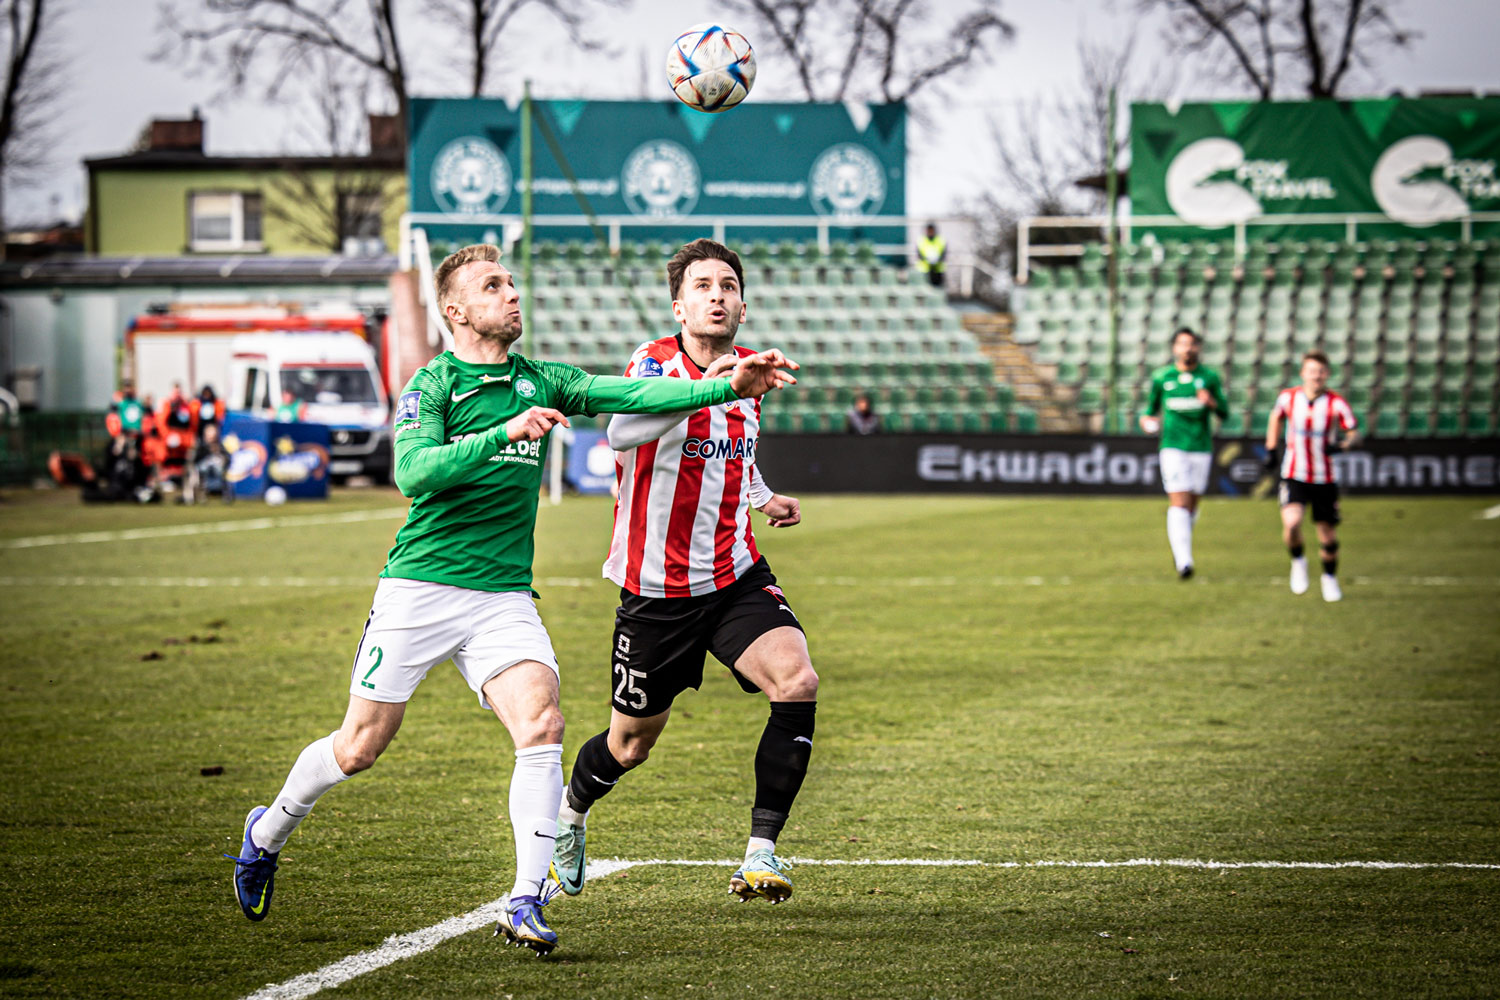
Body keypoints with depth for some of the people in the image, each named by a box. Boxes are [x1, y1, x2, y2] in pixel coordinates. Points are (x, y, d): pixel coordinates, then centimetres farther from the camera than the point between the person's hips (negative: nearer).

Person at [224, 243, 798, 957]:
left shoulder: (540, 383, 9)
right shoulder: (432, 384, -5)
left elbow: (634, 395, -1)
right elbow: (414, 472, -21)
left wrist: (730, 386, -13)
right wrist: (505, 433, -29)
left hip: (505, 596, 4)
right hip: (420, 589, -3)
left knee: (541, 724, -19)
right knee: (359, 747, 4)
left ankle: (525, 904, -15)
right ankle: (267, 835, 32)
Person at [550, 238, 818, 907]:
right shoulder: (655, 363, -14)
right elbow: (624, 432, -38)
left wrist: (764, 499, 11)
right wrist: (703, 387, -50)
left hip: (735, 576, 4)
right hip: (656, 590, -4)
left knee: (797, 683, -22)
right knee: (631, 745, 9)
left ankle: (761, 851, -16)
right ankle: (569, 816, 43)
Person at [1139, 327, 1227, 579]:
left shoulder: (1210, 377, 5)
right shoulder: (1161, 377, 4)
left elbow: (1224, 413, 6)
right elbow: (1152, 405, 18)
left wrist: (1212, 402, -15)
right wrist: (1147, 418, -3)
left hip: (1201, 448, 2)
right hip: (1173, 447, -2)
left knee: (1192, 505, 10)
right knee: (1179, 503, -14)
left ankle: (1178, 544, 37)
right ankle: (1184, 561, -20)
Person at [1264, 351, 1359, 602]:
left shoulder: (1336, 403, -10)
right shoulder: (1288, 397, -4)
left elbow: (1355, 433, -8)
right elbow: (1276, 417, 18)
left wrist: (1342, 444, -30)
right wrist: (1271, 451, 16)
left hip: (1325, 479, 0)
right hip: (1294, 476, 0)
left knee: (1328, 534, 6)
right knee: (1291, 522, -24)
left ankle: (1330, 577, 32)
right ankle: (1298, 561, 6)